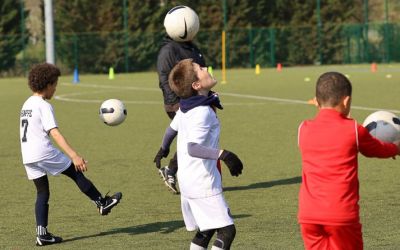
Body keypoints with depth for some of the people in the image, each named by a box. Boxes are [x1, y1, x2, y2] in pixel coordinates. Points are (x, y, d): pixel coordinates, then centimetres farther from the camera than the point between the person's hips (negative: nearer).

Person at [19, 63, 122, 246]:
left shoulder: (26, 105, 15)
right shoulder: (44, 106, -12)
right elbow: (55, 133, -22)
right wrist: (74, 156, -28)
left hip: (27, 158, 8)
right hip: (44, 153, -8)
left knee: (42, 192, 11)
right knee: (76, 174, 6)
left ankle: (42, 234, 4)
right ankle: (102, 203, 15)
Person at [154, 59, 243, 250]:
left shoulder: (185, 108, 7)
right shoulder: (203, 112, -21)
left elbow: (172, 128, 26)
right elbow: (192, 147, -33)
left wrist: (164, 149, 45)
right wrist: (223, 155, -42)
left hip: (187, 181, 10)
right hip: (203, 182, -10)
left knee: (205, 231, 17)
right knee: (226, 231, -11)